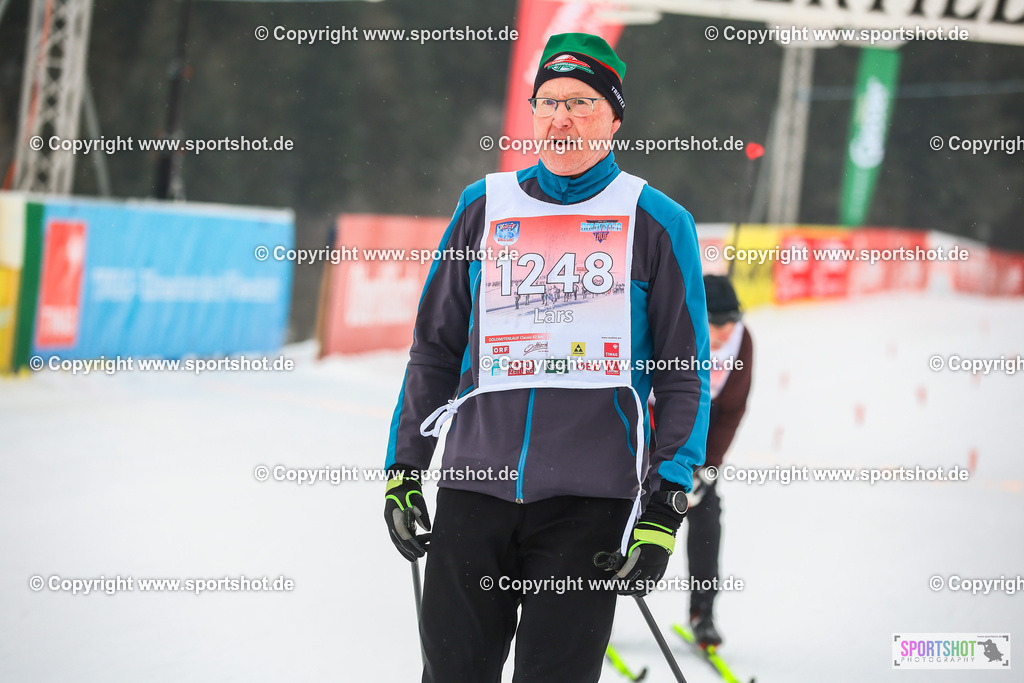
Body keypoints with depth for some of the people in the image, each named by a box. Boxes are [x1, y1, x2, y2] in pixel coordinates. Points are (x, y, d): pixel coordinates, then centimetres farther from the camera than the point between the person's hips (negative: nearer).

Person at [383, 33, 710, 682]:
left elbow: (686, 375, 2)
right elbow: (435, 349, 17)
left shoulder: (658, 222, 4)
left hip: (590, 502, -2)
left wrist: (666, 507, -6)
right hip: (476, 485, 2)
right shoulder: (484, 207, 11)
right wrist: (403, 468, 11)